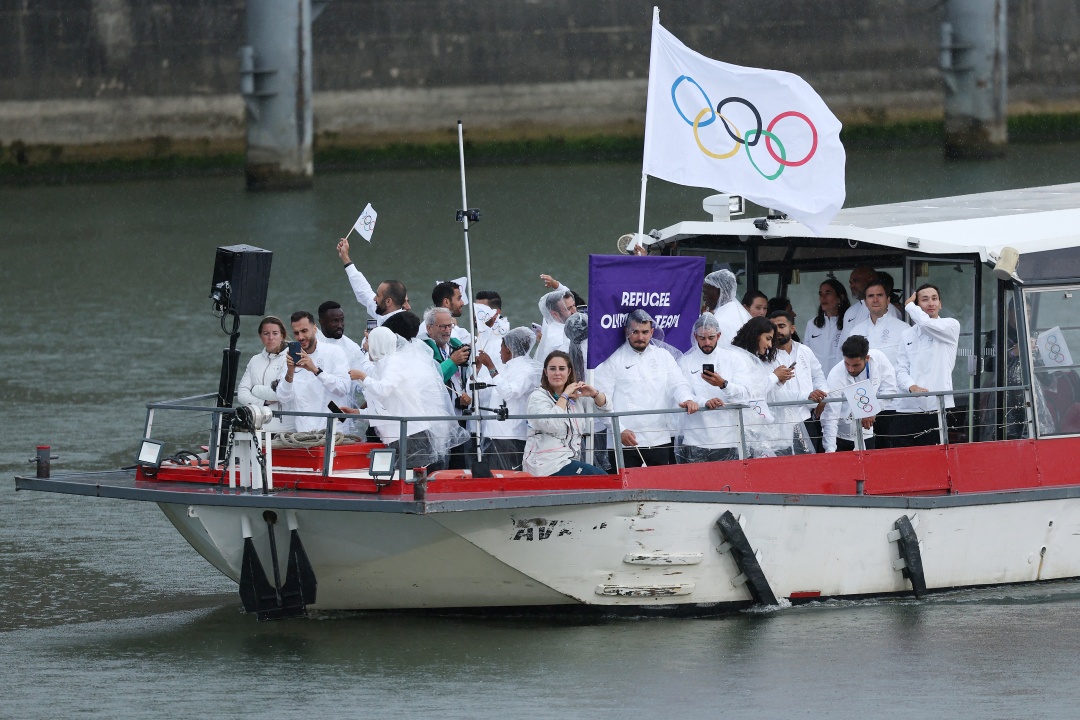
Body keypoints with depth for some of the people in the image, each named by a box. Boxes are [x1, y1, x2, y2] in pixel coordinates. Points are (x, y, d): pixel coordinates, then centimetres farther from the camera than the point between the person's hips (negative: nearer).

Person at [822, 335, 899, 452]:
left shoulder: (878, 358, -14)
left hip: (866, 434, 3)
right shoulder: (836, 377, -23)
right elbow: (830, 418, -25)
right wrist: (830, 451, -33)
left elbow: (888, 390, -4)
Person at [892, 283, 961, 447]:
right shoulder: (908, 335, 16)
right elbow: (901, 369, 9)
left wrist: (909, 305, 6)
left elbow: (926, 323, -14)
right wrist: (912, 387, -13)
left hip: (938, 407, -3)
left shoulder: (951, 326, 6)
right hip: (908, 408, 3)